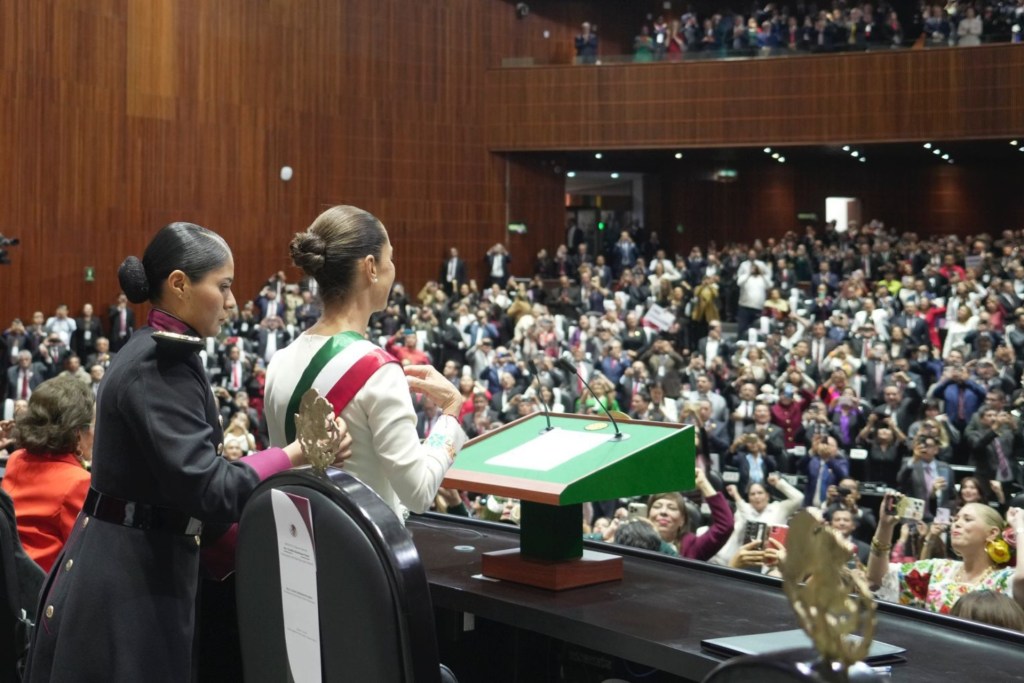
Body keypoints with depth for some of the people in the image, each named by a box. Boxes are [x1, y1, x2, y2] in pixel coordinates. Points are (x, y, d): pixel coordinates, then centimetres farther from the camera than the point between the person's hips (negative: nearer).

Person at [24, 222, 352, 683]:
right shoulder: (158, 368, -20)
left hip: (137, 565, 10)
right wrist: (297, 454, -19)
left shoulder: (156, 355, 11)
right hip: (127, 580, -10)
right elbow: (204, 487, -26)